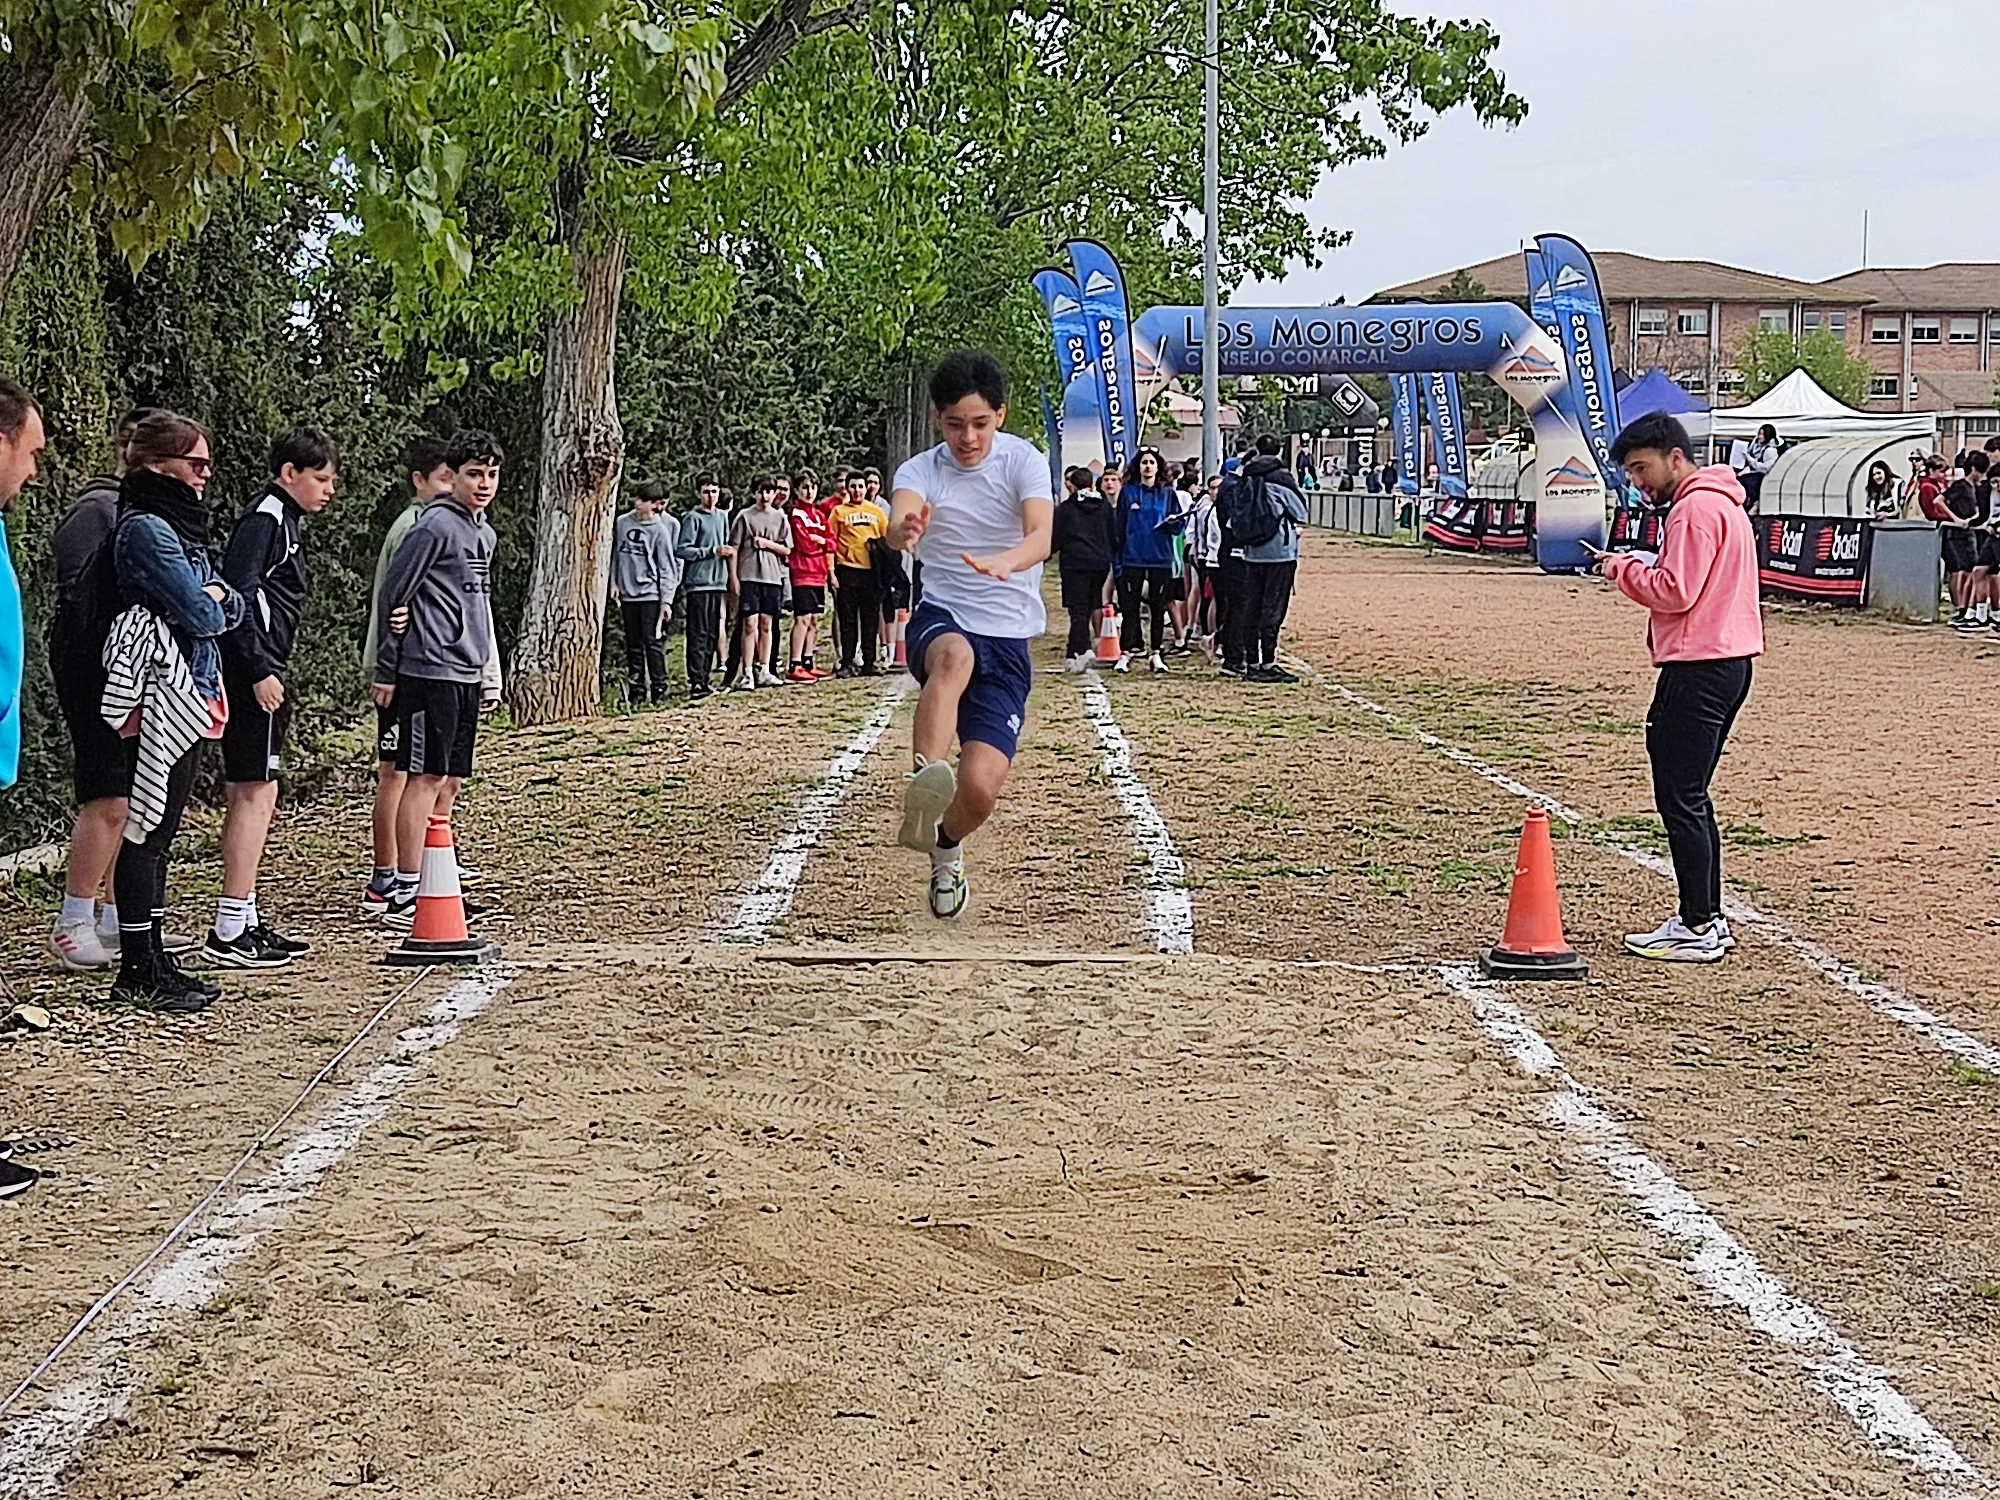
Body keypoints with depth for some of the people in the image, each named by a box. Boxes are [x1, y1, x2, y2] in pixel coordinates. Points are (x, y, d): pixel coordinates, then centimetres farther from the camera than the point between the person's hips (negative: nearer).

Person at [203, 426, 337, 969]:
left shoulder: (284, 522, 20)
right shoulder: (264, 519, -11)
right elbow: (237, 596, -19)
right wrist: (260, 671, -22)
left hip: (261, 675, 10)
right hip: (252, 674, -10)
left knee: (249, 796, 12)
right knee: (255, 792, -10)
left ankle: (245, 922, 17)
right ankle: (229, 933, -10)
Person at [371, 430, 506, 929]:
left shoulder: (484, 533, 17)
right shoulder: (435, 526, -10)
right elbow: (393, 595, -9)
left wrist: (489, 676, 21)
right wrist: (386, 672, -8)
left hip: (467, 676, 8)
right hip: (430, 672, -8)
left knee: (452, 781, 10)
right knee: (427, 777, -7)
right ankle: (404, 896, -4)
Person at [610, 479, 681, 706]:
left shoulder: (660, 529, -6)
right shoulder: (622, 522, 6)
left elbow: (666, 567, -5)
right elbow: (615, 553, 15)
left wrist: (666, 600, -8)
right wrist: (614, 582, 7)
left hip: (651, 594, -4)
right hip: (627, 594, 4)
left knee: (654, 643, -5)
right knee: (633, 645, 8)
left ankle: (659, 690, 0)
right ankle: (636, 691, 13)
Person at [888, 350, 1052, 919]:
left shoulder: (1024, 461, -4)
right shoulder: (920, 471, -1)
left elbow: (1041, 536, -23)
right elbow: (898, 524, -24)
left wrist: (1005, 562, -46)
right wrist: (905, 530, -50)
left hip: (1008, 639, 0)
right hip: (940, 618, 0)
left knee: (980, 787, -13)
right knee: (955, 655, -39)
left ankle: (946, 845, 23)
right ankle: (923, 782, -56)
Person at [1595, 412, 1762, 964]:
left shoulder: (1695, 509, -14)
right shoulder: (1725, 503, 20)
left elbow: (1675, 592, -19)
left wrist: (1623, 568, -5)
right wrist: (1636, 571, 9)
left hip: (1698, 667, -11)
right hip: (1729, 661, 11)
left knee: (1680, 799, -7)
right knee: (1691, 798, 16)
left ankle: (1697, 929, -4)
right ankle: (1708, 918, 20)